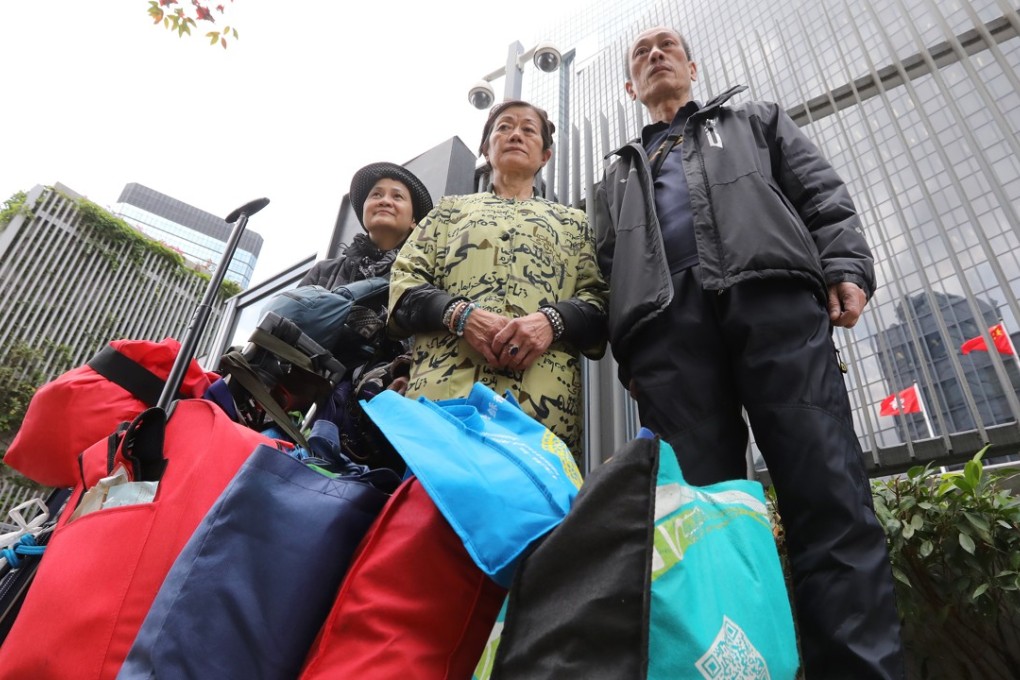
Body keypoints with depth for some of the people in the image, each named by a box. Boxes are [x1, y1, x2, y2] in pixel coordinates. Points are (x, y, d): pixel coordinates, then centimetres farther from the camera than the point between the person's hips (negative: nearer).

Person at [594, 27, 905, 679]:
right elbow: (607, 271, 22)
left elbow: (822, 193, 18)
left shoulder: (757, 121, 34)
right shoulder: (619, 177, 36)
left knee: (830, 493, -14)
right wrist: (627, 350, 4)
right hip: (667, 324, 1)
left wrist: (846, 268, -3)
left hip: (774, 298, -1)